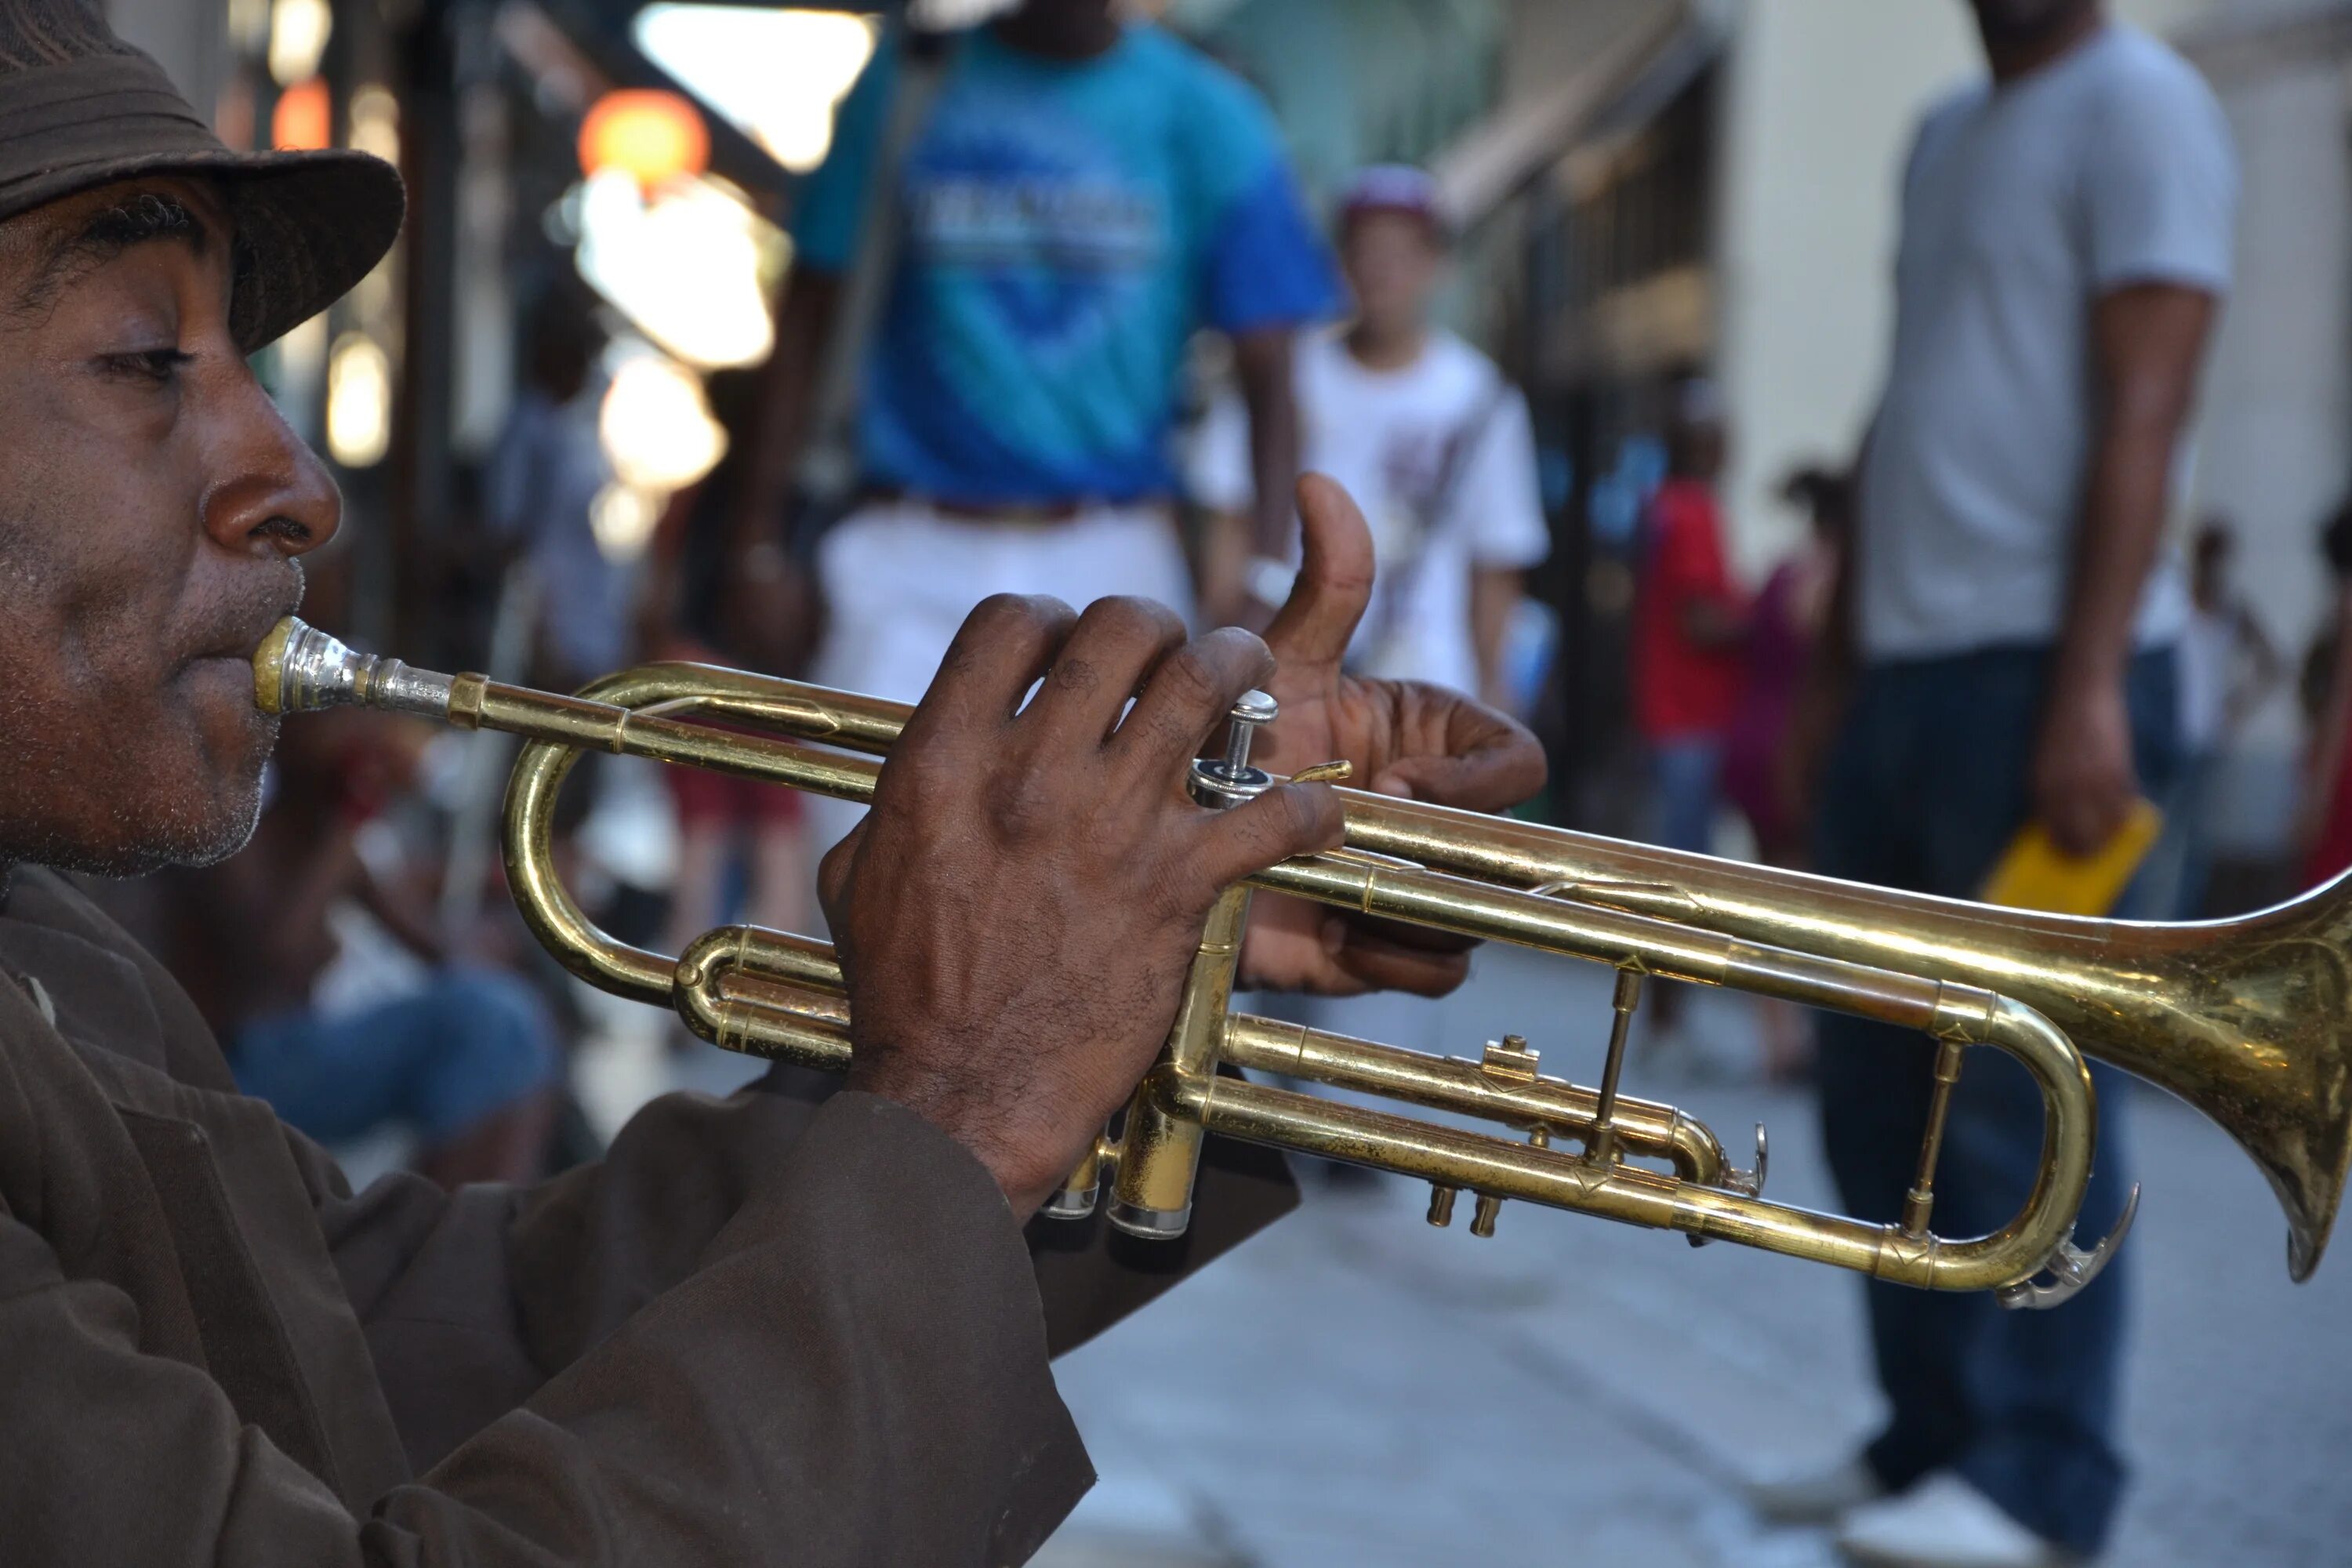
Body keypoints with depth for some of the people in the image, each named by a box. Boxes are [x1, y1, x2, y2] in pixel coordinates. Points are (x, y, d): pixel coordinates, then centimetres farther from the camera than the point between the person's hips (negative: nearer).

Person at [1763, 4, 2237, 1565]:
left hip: (2042, 672, -8)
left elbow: (2142, 413, -14)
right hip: (1906, 672, 8)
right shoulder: (1947, 135, 20)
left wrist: (2089, 691, -20)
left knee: (2023, 1093, -6)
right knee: (1880, 1087, 10)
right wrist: (1842, 653, 19)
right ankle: (1934, 1436, 18)